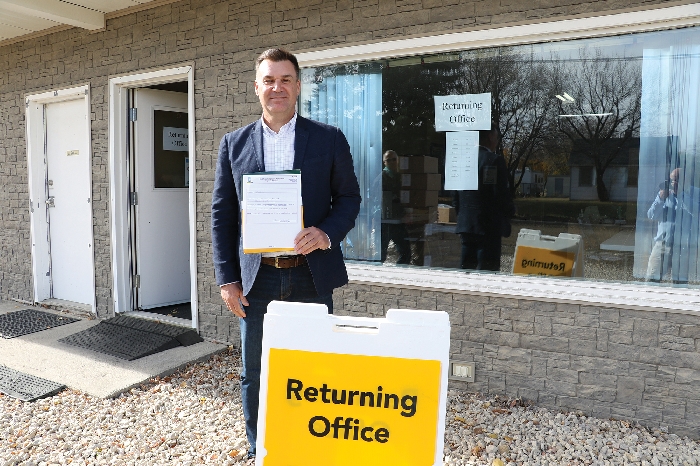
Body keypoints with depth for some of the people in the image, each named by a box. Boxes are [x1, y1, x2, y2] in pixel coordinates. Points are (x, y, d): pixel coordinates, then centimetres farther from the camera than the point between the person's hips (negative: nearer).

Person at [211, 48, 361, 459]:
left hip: (312, 275, -1)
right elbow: (222, 214, 5)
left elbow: (349, 197, 5)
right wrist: (227, 279, -1)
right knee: (255, 376, 13)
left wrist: (327, 233, -15)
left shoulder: (329, 139, 2)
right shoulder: (234, 143, 6)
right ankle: (259, 453, 34)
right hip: (256, 278, 2)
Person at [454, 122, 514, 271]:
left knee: (466, 269, 12)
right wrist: (510, 210, 4)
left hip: (465, 224, 7)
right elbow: (502, 192, -14)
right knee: (487, 270, -2)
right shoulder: (495, 160, -10)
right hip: (488, 225, -7)